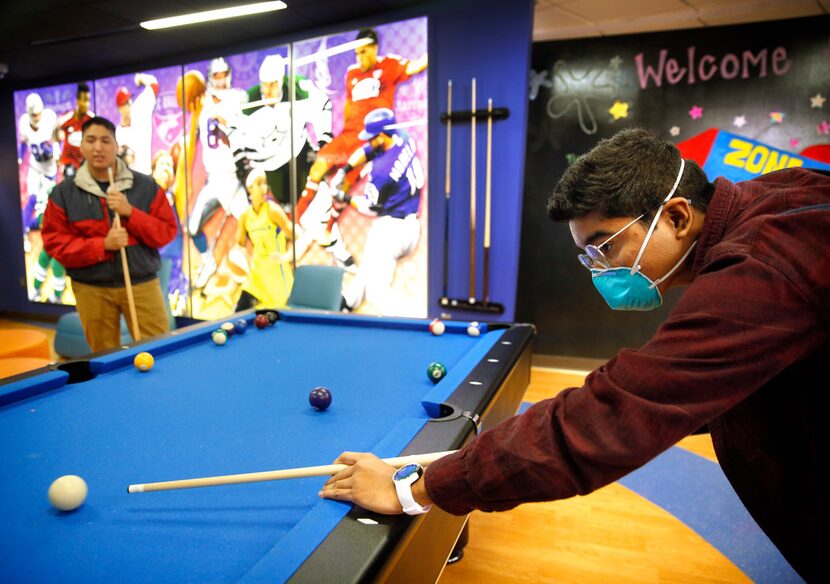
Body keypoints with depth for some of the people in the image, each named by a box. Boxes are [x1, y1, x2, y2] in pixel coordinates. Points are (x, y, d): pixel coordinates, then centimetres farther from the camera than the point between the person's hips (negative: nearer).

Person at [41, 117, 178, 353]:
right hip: (91, 290, 1)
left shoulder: (146, 186, 1)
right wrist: (102, 245, -16)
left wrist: (130, 213, -16)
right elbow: (54, 242, -1)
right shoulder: (63, 193, 2)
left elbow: (167, 232, -1)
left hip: (142, 284, 0)